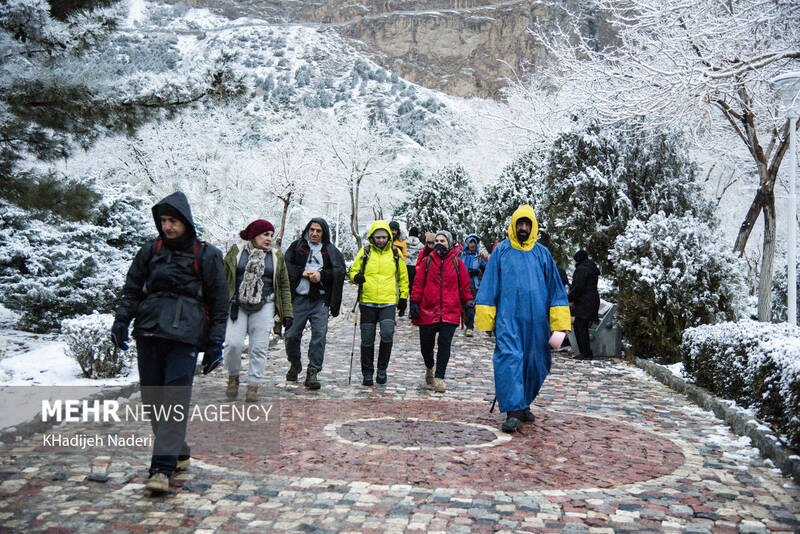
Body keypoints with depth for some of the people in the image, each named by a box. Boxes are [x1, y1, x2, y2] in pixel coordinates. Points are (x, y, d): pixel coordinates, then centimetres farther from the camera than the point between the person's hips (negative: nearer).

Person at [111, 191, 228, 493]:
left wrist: (215, 343, 1)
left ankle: (163, 468, -7)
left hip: (185, 335, -4)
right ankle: (179, 454, 24)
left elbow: (219, 302, 4)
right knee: (151, 398, 7)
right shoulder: (151, 251, 13)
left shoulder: (206, 255, 3)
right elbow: (132, 289, 18)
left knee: (176, 399, -10)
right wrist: (121, 320, 3)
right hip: (148, 332, 4)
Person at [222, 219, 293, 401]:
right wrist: (228, 303, -4)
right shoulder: (236, 252, 8)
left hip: (264, 307, 1)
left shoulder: (276, 256, 12)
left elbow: (284, 286, 12)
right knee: (233, 343, -11)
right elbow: (223, 279, 7)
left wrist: (287, 314, 6)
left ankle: (253, 386, 8)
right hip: (236, 305, -1)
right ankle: (233, 377, 14)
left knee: (259, 348, -2)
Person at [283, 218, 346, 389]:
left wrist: (321, 275, -11)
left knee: (319, 334, -8)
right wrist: (302, 272, -10)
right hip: (298, 299, 1)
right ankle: (294, 365, 26)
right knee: (291, 335, 1)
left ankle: (313, 372, -2)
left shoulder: (331, 251, 12)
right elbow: (287, 265, 3)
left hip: (320, 300, 0)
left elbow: (339, 271, 1)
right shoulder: (297, 246, 13)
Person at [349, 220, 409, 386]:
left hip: (389, 302, 0)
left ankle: (382, 368, 2)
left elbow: (403, 278, 17)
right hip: (367, 302, 1)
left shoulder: (395, 253, 8)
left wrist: (403, 298, 12)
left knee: (387, 333, -18)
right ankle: (367, 373, 18)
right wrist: (356, 277, -13)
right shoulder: (365, 252, 5)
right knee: (367, 339, 3)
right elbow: (353, 270, 11)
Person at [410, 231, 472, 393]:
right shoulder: (428, 261, 7)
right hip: (427, 311, 1)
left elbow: (464, 285, 12)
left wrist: (468, 301, 0)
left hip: (450, 312, -1)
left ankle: (439, 378, 3)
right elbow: (418, 284, 7)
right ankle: (429, 368, 36)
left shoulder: (457, 262, 7)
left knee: (444, 345, -7)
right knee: (426, 346, 7)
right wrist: (414, 302, -1)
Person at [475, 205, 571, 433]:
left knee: (535, 364, 9)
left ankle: (523, 404, 29)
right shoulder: (501, 251, 5)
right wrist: (486, 320, -1)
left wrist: (560, 322, 5)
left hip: (536, 320, 3)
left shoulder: (542, 253, 10)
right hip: (508, 318, -3)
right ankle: (513, 411, -13)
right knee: (509, 359, -14)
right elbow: (488, 288, 5)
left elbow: (555, 288, 12)